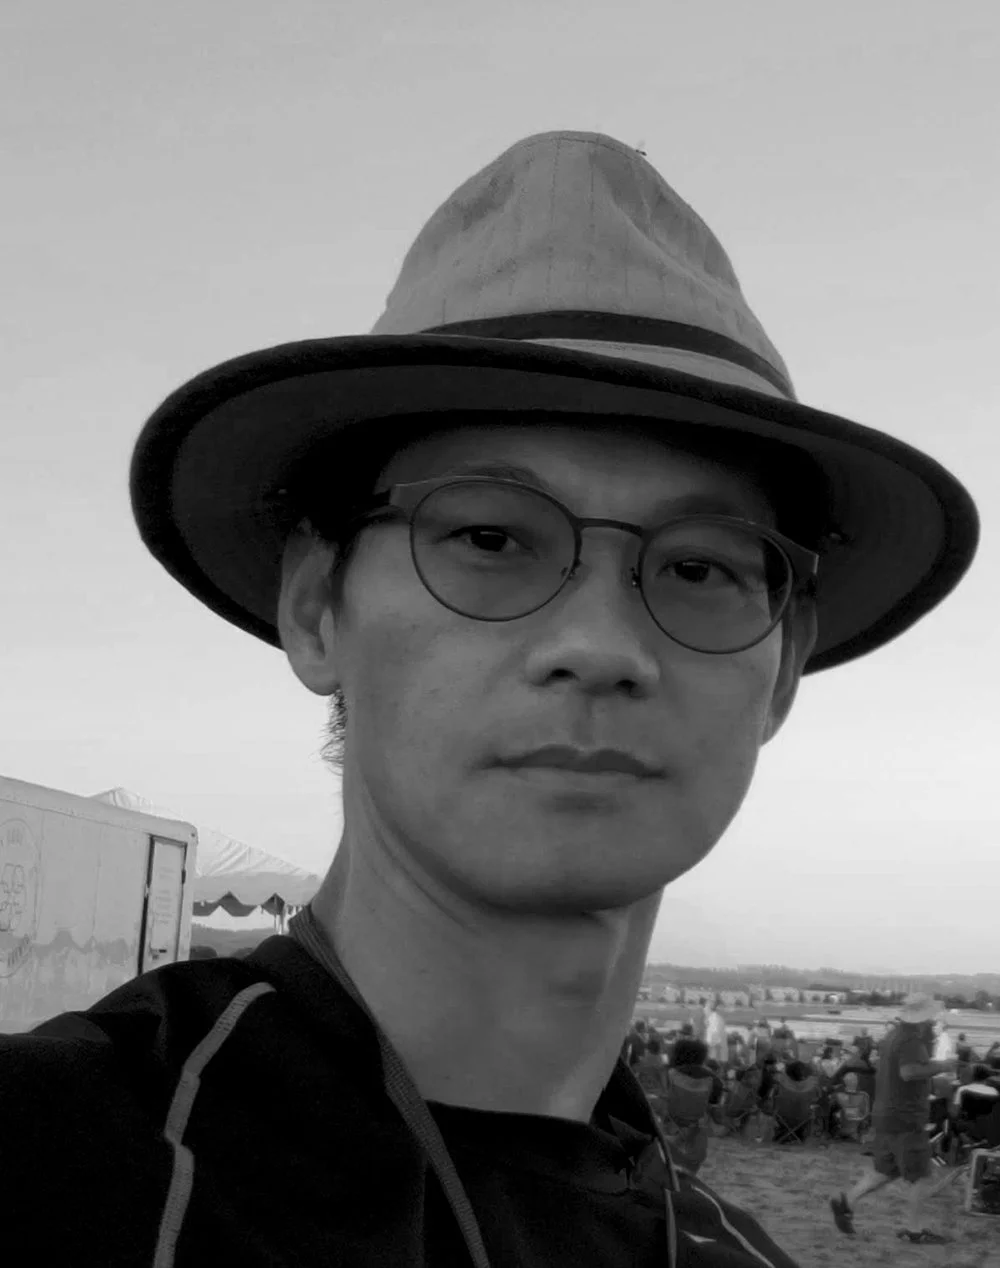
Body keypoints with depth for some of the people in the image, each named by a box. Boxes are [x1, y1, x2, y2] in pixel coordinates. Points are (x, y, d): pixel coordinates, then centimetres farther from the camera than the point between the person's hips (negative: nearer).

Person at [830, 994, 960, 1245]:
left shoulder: (893, 1036, 10)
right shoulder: (911, 1041, -19)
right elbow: (909, 1071, -34)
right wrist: (941, 1066, -23)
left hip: (886, 1114, 10)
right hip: (905, 1118, -10)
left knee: (885, 1170, 18)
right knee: (920, 1176, 0)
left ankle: (846, 1203, 15)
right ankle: (915, 1229, 8)